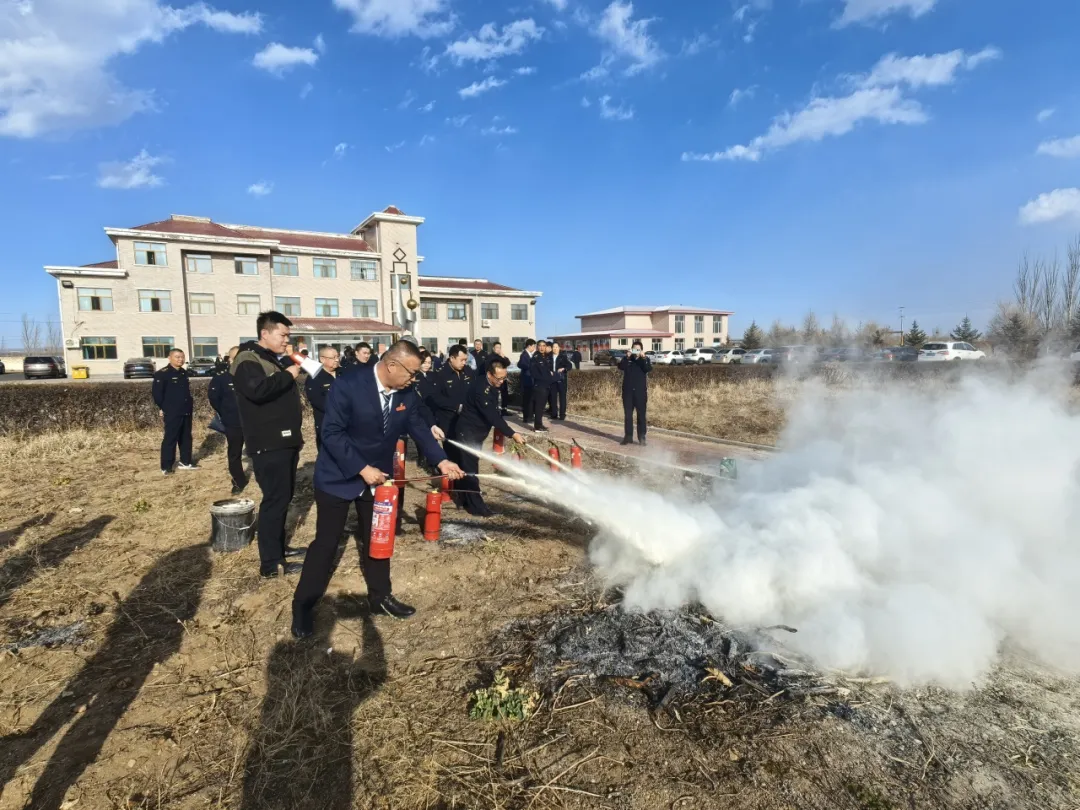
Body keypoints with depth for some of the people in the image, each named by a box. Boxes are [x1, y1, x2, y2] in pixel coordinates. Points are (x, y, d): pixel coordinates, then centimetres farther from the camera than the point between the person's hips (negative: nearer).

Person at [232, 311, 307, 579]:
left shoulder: (274, 359, 19)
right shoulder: (247, 359, -11)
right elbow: (257, 389, -31)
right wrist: (288, 375, -19)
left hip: (286, 440, 10)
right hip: (269, 444, -10)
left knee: (284, 496, 16)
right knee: (275, 498, -9)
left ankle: (278, 546, 29)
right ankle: (271, 563, -2)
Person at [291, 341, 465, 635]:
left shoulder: (407, 395, -8)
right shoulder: (348, 386, -24)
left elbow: (419, 429, 2)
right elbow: (331, 433, -24)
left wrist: (442, 461, -7)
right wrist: (362, 469, -27)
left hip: (378, 476, 5)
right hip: (338, 476, -5)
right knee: (326, 542, 3)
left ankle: (380, 596, 31)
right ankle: (303, 605, 21)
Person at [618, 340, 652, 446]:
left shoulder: (645, 360, 5)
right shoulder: (627, 359, 6)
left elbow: (649, 369, -14)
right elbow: (620, 367, -13)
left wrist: (643, 358, -23)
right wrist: (627, 357, -22)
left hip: (640, 391, -1)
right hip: (628, 391, 1)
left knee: (641, 415, 0)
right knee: (627, 415, 5)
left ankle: (642, 437, 4)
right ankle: (628, 436, 12)